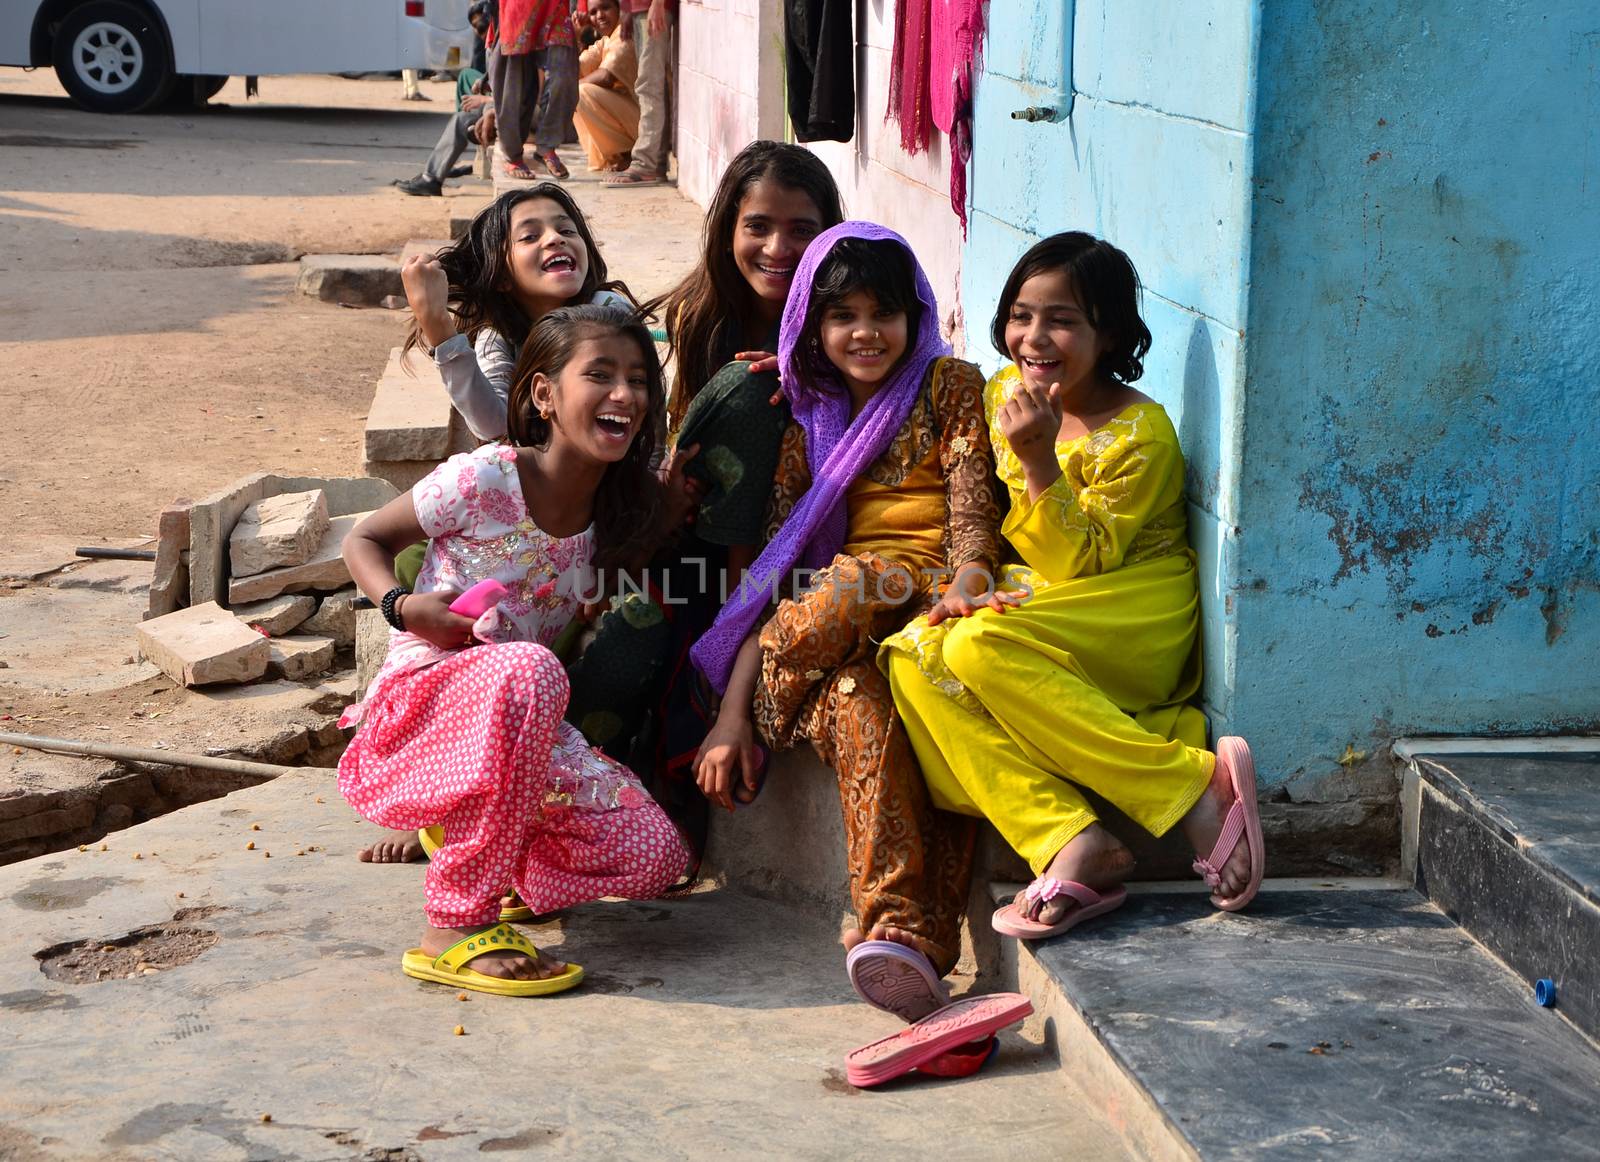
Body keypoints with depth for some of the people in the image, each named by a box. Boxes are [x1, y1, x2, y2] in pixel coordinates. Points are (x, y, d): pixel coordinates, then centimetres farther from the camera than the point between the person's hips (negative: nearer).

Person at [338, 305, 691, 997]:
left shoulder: (618, 510, 4)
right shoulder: (483, 480, -12)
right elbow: (365, 540, 2)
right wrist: (403, 606, -20)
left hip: (519, 726, 6)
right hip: (423, 701, -6)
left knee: (653, 856, -15)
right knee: (527, 671, -41)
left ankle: (481, 850, 16)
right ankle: (456, 928, -31)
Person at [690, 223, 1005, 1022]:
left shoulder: (950, 388, 13)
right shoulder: (811, 426, 20)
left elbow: (973, 511, -3)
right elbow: (776, 571, 12)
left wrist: (963, 589, -28)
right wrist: (731, 716, -1)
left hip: (936, 604, -2)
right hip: (845, 634, 2)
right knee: (856, 700, -34)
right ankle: (901, 932, -49)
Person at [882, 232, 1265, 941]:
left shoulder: (1141, 432, -12)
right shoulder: (1004, 393, 7)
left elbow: (1079, 562, -16)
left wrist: (1039, 460, -25)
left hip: (1136, 620, -6)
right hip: (1026, 604, 6)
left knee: (983, 650, -33)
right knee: (916, 658, -23)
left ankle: (1196, 785, -30)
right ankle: (1070, 846, -33)